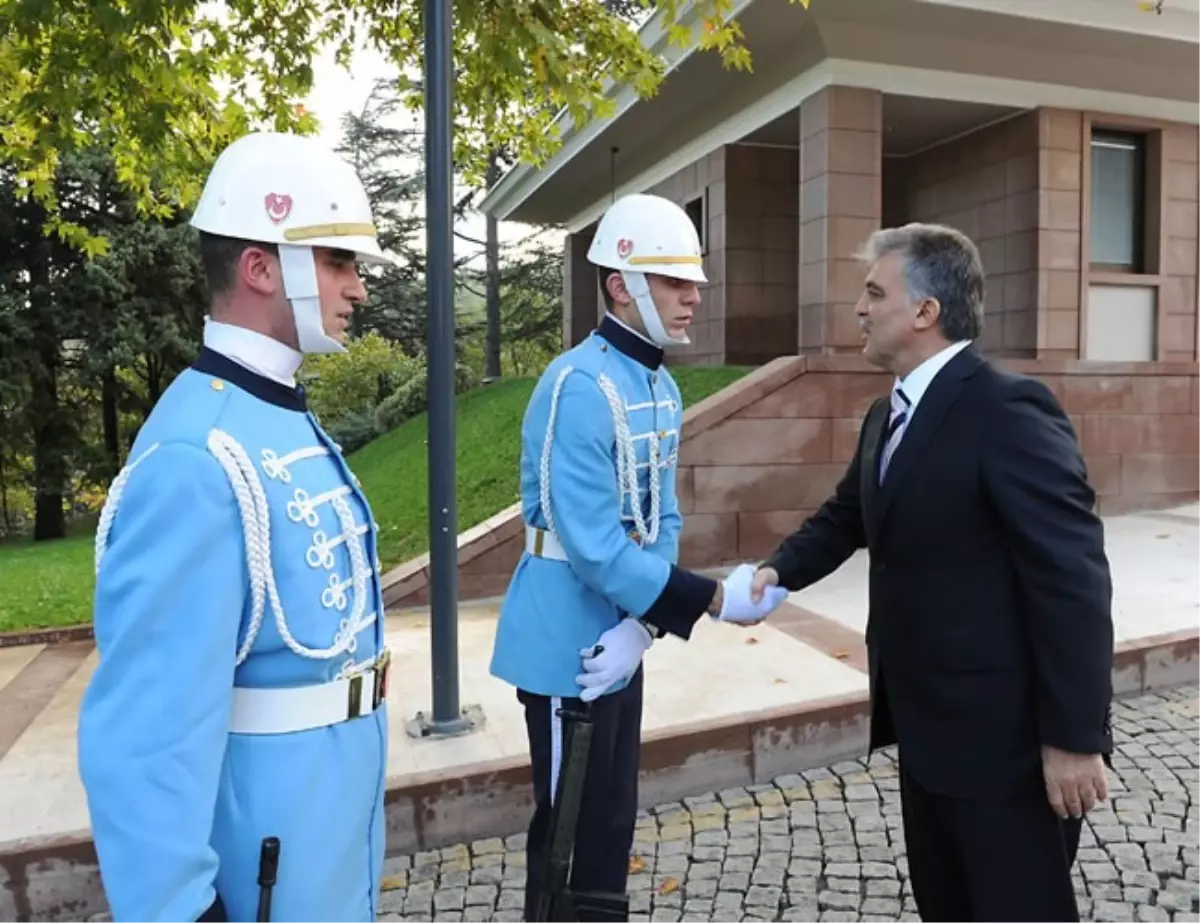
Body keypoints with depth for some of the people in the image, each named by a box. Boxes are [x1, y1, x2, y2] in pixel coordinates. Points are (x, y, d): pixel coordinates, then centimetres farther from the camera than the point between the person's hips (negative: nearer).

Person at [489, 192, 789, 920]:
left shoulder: (664, 389, 6)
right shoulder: (579, 386, -22)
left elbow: (662, 519, 5)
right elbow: (592, 544, -26)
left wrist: (644, 625, -10)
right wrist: (714, 601, -22)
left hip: (620, 641, 8)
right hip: (572, 649, -8)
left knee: (615, 821, 22)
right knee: (571, 830, 10)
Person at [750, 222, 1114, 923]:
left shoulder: (1009, 411, -21)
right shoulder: (887, 416, 8)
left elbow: (1074, 577, -23)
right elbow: (847, 517, 17)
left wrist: (1074, 736, -21)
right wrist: (780, 570, -2)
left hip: (1007, 735, -8)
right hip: (929, 724, 9)